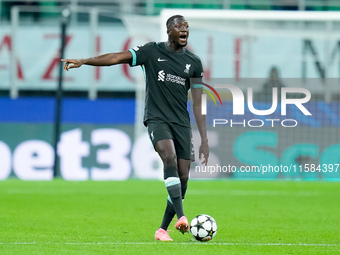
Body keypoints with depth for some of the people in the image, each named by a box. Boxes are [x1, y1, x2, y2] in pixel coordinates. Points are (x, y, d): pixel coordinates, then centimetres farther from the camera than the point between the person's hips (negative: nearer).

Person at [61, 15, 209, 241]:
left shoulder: (194, 63, 9)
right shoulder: (152, 51, 2)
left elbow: (198, 105, 9)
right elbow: (117, 58, -7)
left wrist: (204, 141, 5)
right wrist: (84, 61, -21)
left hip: (182, 123, 4)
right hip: (156, 119, -4)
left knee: (183, 177, -3)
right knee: (170, 157, -29)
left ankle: (162, 229, 11)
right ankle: (181, 217, -39)